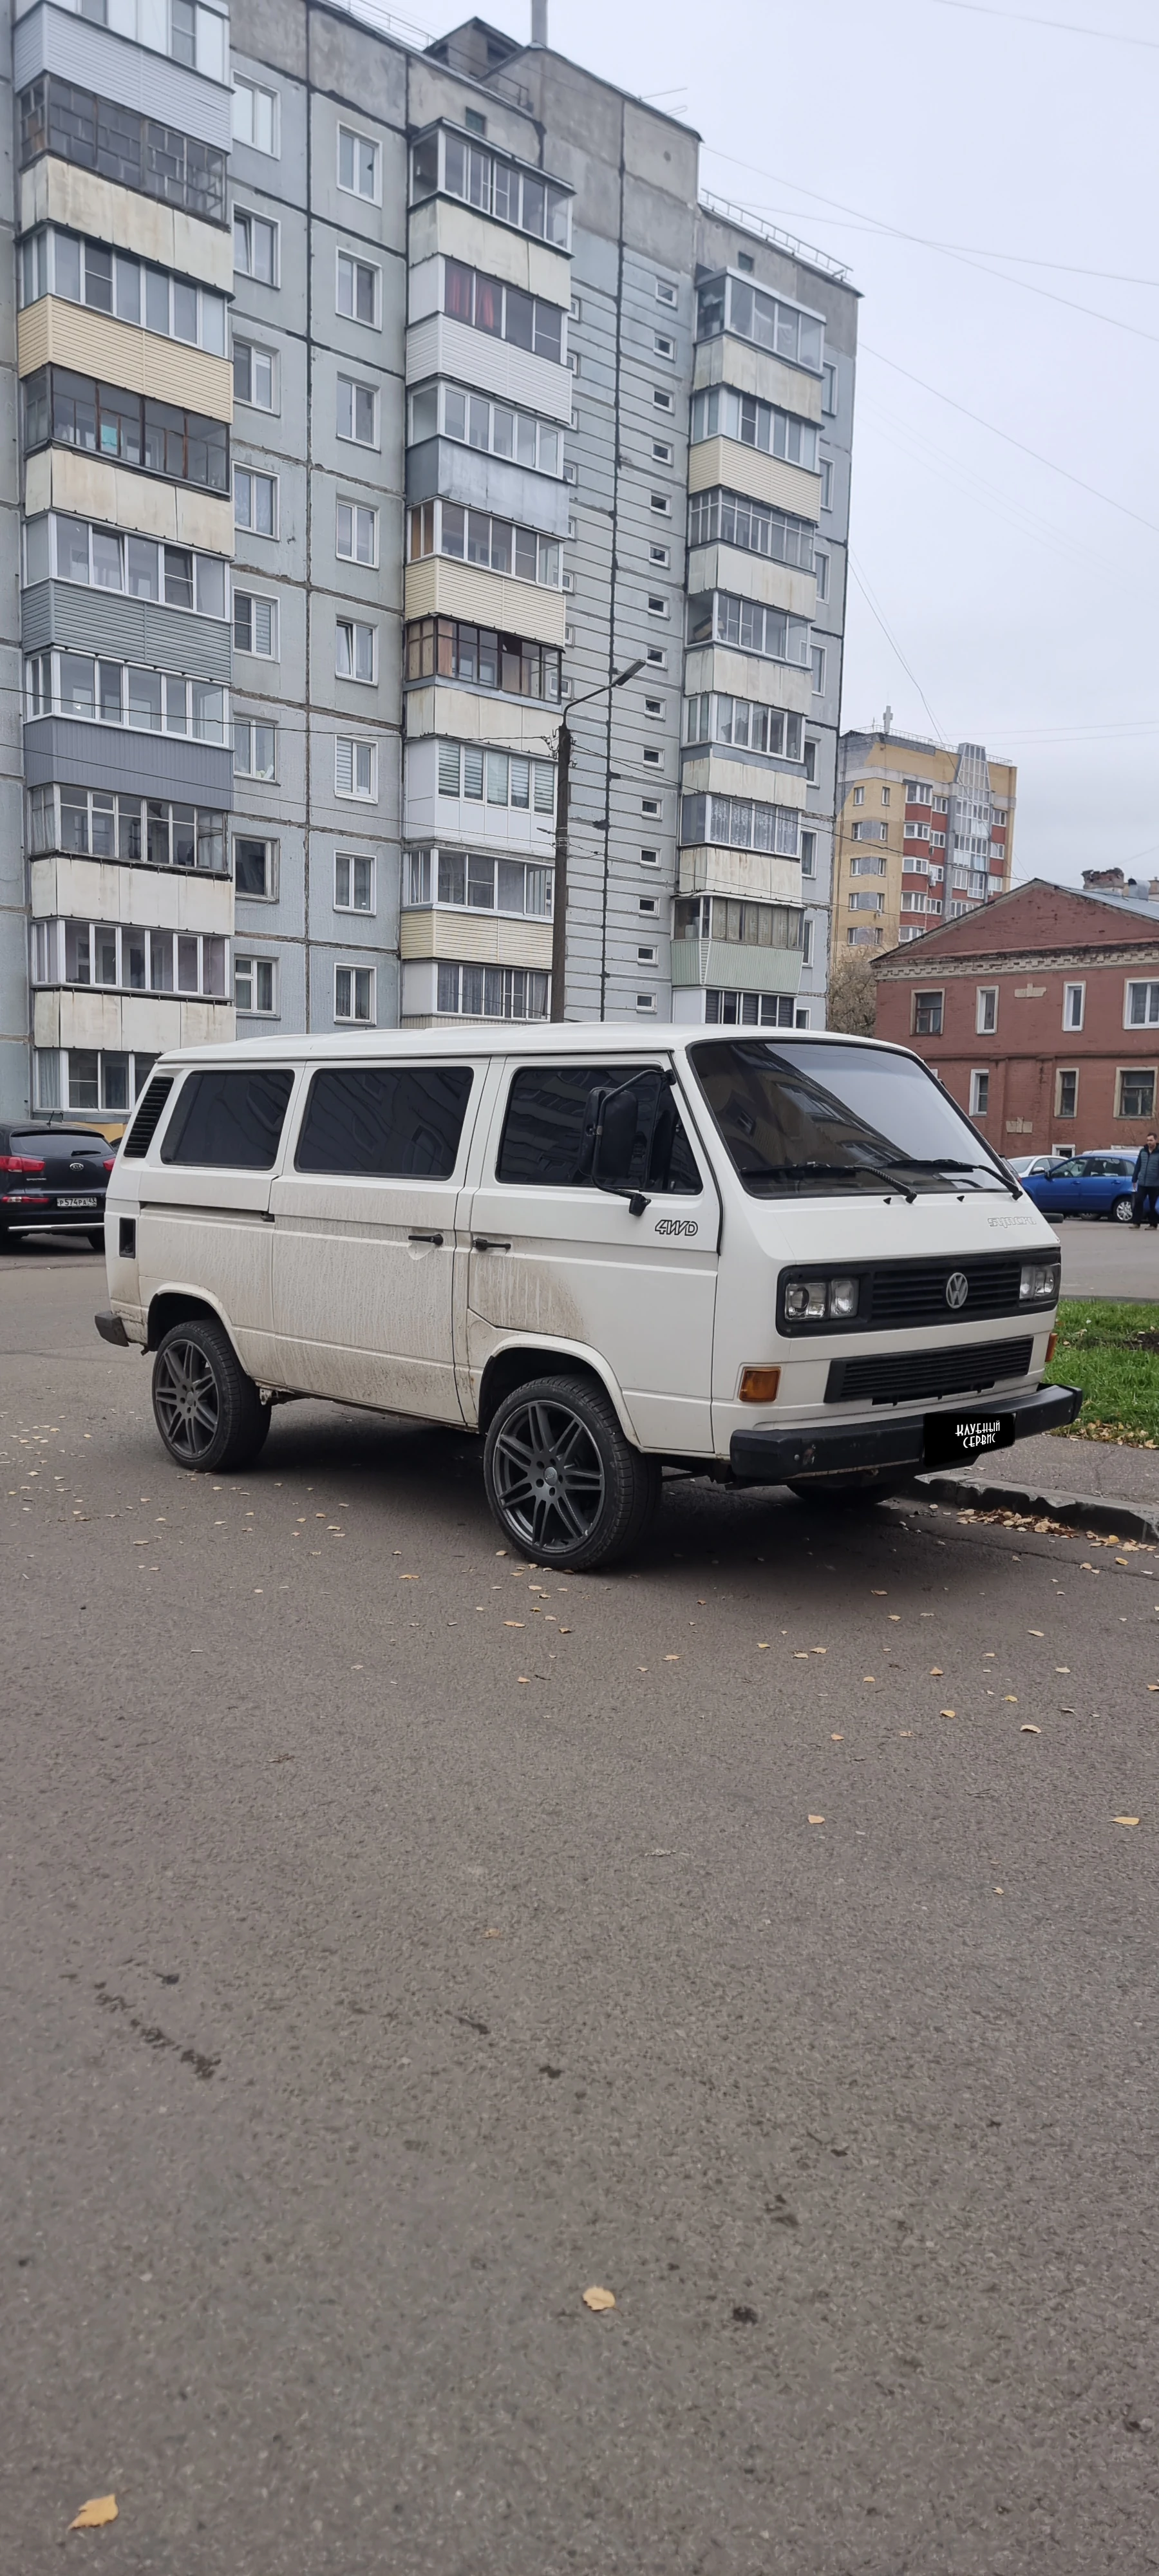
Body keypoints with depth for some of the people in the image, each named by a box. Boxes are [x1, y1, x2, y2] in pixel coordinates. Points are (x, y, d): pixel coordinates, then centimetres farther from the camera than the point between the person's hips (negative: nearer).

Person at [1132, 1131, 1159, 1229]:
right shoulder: (1142, 1151, 8)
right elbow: (1138, 1166, 11)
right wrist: (1135, 1180, 10)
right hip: (1142, 1183, 3)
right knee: (1138, 1202, -3)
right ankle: (1136, 1222, 3)